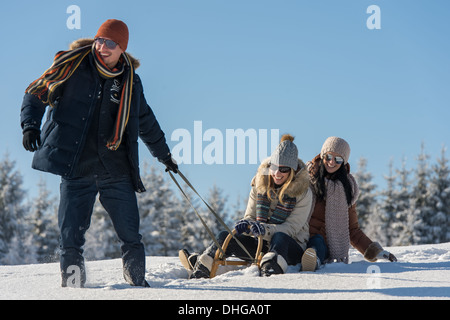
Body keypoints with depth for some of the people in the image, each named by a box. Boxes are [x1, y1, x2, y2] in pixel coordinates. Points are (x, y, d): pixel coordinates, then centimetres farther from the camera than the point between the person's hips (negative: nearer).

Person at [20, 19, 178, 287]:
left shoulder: (130, 81, 9)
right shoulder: (73, 65, 0)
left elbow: (146, 122, 25)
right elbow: (37, 93, 6)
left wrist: (164, 155, 34)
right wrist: (30, 124, -13)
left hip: (116, 170, 2)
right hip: (77, 169, -2)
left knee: (130, 234, 1)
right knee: (71, 235, -3)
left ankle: (138, 283, 12)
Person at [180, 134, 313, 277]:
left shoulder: (303, 192, -9)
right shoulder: (260, 184, 4)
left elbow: (291, 228, -15)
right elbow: (250, 216, 8)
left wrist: (265, 229, -32)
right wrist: (246, 224, -18)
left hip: (291, 248, -5)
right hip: (261, 244, 5)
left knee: (280, 238, -40)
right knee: (225, 236, -15)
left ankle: (270, 269, -66)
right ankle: (201, 268, -21)